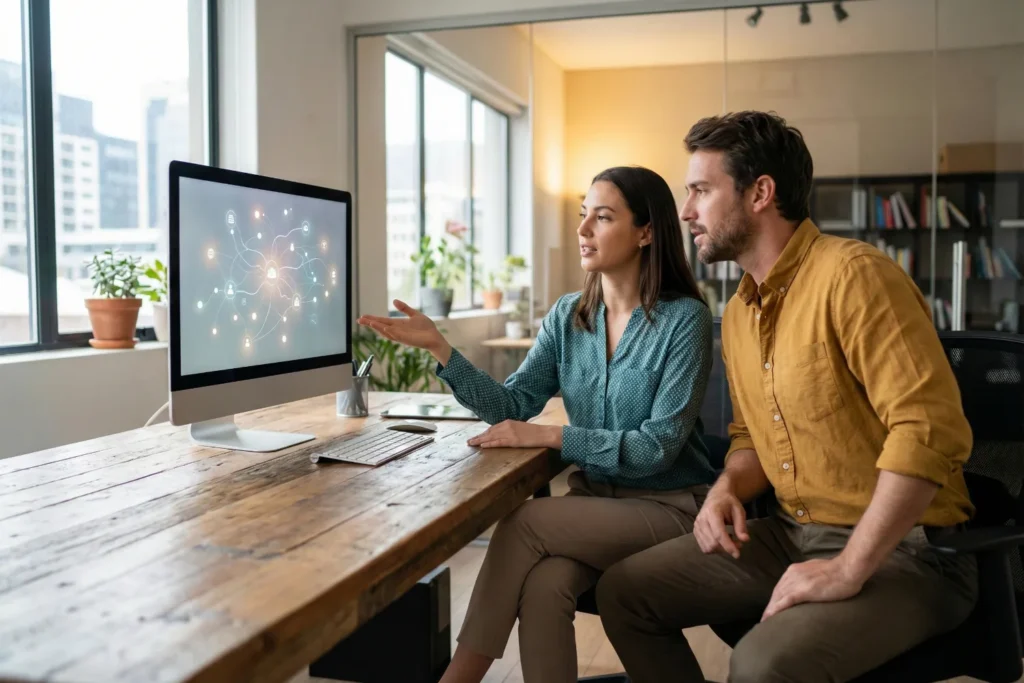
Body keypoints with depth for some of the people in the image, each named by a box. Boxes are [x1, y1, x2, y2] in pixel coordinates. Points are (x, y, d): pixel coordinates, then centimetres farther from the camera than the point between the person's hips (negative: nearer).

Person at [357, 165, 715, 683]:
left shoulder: (685, 318, -12)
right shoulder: (567, 316, 4)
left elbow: (660, 445, -18)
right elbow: (511, 405, -3)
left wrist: (549, 436, -26)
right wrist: (438, 347, -15)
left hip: (667, 506, -4)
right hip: (594, 495, 4)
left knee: (523, 522, -25)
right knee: (543, 585, -28)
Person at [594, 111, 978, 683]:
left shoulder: (852, 274, -18)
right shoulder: (738, 314, 9)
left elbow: (931, 428, -25)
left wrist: (848, 569, -24)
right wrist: (728, 489, -1)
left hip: (901, 550, -7)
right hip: (790, 533, 8)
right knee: (623, 592, 1)